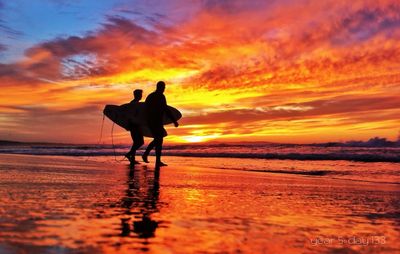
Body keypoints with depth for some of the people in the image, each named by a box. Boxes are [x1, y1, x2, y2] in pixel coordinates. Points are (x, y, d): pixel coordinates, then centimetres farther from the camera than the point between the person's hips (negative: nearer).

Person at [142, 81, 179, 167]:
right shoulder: (161, 96, -10)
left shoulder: (150, 96, 15)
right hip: (157, 121, -8)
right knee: (159, 140, -3)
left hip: (150, 121, 8)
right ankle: (158, 162, -4)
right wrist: (174, 121, -15)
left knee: (157, 139, 19)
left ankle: (146, 153, 13)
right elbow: (165, 109, -17)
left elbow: (146, 108, 20)